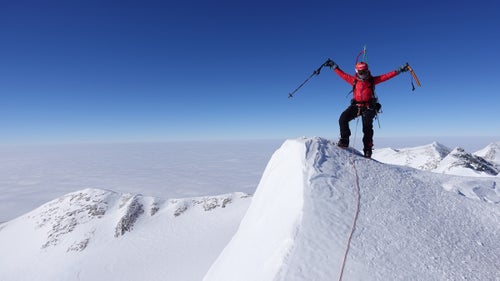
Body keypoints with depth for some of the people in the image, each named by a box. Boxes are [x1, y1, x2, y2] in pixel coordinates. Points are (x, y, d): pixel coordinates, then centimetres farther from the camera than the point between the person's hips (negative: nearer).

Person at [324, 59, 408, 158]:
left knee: (367, 128, -4)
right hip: (356, 105, 2)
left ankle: (367, 150, 4)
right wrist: (333, 66, 18)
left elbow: (387, 76, 6)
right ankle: (344, 140, -10)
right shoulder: (354, 80, 11)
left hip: (368, 107, -1)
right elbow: (342, 74, 17)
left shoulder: (372, 80, 8)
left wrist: (399, 70, -1)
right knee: (343, 119, -20)